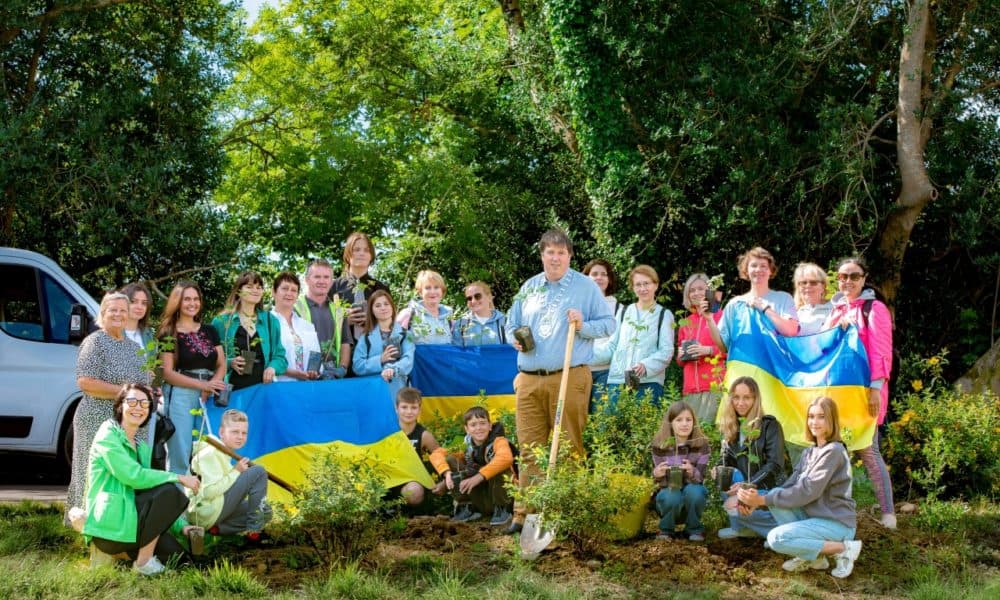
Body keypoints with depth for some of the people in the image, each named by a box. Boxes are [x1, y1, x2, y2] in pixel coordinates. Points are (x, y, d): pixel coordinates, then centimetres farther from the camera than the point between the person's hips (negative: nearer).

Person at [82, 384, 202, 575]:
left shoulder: (142, 445, 18)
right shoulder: (108, 436, -8)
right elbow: (134, 476, -20)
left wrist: (181, 526, 5)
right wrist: (179, 478, -16)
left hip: (129, 519, 7)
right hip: (110, 527, -7)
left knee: (174, 551, -13)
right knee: (170, 492, -21)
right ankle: (144, 560, -13)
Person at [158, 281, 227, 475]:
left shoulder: (210, 331, 16)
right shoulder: (169, 334, 2)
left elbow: (222, 365, 12)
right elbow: (168, 373, -5)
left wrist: (212, 385, -9)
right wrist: (202, 384, -16)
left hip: (208, 397, 4)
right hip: (180, 395, -4)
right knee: (180, 453, -7)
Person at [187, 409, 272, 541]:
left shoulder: (223, 454, 18)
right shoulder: (210, 454, -15)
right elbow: (209, 492, -26)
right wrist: (236, 472, -17)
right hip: (206, 513, -10)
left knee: (265, 513, 19)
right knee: (258, 472, -13)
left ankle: (218, 528, 5)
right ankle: (253, 530, -9)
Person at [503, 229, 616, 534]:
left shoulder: (586, 286, 4)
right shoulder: (528, 288, 16)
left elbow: (609, 324, 3)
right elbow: (511, 325, 24)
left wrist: (583, 326, -15)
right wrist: (516, 339, 2)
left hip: (570, 378, -4)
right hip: (529, 379, 4)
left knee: (569, 447, -2)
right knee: (529, 448, 2)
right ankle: (525, 513, 5)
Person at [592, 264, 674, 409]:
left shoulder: (664, 315, 7)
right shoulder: (624, 312, 18)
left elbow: (666, 351, -2)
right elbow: (612, 345, 17)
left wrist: (646, 365, -20)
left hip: (648, 382, -3)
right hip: (617, 380, 3)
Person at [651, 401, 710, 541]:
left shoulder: (701, 443, -12)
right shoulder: (660, 444, -11)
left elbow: (701, 477, -14)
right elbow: (659, 479, -5)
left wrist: (692, 472, -37)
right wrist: (657, 474, -29)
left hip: (692, 492, 0)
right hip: (669, 492, 0)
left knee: (693, 491, -33)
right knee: (672, 497, -34)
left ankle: (694, 528, -6)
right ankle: (666, 529, -3)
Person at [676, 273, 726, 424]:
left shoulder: (720, 316, 4)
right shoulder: (686, 323, 19)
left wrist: (709, 350, -12)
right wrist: (681, 356, 6)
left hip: (715, 385, -5)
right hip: (691, 388, 5)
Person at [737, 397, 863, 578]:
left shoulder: (833, 451, -16)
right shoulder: (809, 452, 11)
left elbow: (807, 492, -22)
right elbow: (791, 485, 3)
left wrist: (763, 500, -21)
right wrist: (758, 500, -14)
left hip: (837, 524, -8)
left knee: (776, 538, -23)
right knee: (775, 494, -8)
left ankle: (843, 548, -9)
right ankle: (811, 556, -2)